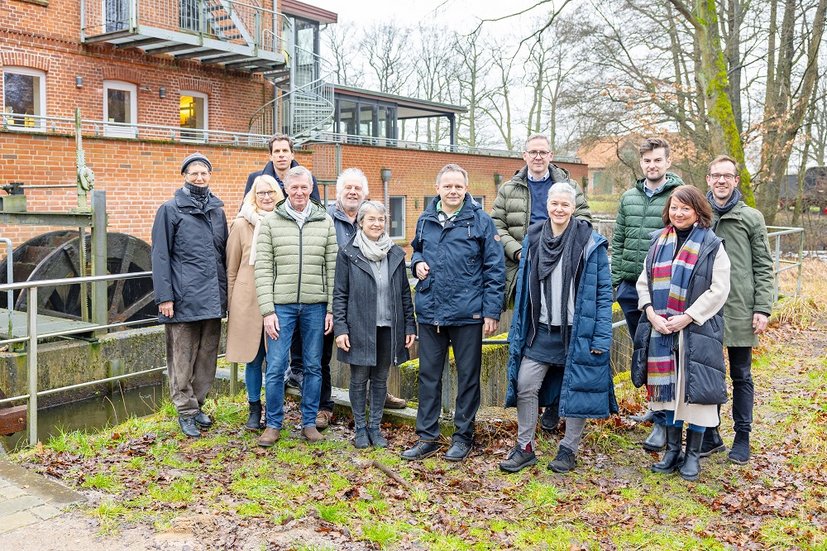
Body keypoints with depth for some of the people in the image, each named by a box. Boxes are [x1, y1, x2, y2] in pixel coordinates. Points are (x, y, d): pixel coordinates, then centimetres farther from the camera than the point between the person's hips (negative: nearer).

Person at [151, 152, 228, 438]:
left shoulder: (217, 210, 14)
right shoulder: (171, 210, -2)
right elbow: (160, 256, -6)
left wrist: (225, 290, 14)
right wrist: (164, 296, -12)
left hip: (213, 298, 5)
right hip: (184, 298, -5)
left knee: (207, 356, 12)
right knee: (182, 359, 2)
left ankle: (198, 404, 25)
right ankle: (186, 411, 12)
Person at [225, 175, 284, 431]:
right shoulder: (242, 224, -1)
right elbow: (231, 268, 4)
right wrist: (231, 304, 3)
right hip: (249, 301, -1)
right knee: (253, 359, 7)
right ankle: (255, 410, 23)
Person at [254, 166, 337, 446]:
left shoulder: (325, 222, 6)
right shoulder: (270, 222, 1)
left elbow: (332, 268, 5)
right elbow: (263, 268, -2)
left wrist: (332, 308, 0)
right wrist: (267, 310, -8)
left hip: (315, 306, 2)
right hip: (281, 305, -1)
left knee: (313, 366, 9)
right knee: (275, 367, 1)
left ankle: (309, 422, 22)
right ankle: (273, 424, 17)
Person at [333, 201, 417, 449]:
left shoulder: (395, 254, 7)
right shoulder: (348, 253, -2)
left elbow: (405, 293, 9)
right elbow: (339, 294, -2)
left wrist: (410, 326, 5)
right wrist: (340, 328, -9)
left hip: (388, 328, 3)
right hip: (359, 328, -3)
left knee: (380, 379, 11)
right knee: (359, 379, 7)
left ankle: (375, 426, 23)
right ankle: (360, 428, 21)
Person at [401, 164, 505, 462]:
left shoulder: (481, 221, -4)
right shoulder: (425, 220, 8)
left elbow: (494, 269, -5)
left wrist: (492, 311, -10)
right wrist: (417, 264, 1)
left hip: (467, 313, -3)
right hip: (430, 312, 4)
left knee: (468, 375, 9)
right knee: (429, 375, 10)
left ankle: (463, 435, 23)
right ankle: (427, 437, 22)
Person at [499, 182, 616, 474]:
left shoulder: (591, 243, -8)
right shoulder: (533, 238, 5)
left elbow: (604, 292, -8)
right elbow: (524, 287, 10)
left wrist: (601, 337, -13)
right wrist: (519, 329, 7)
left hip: (577, 331, -3)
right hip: (541, 330, 4)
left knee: (577, 390, 8)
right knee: (524, 386, 1)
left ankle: (569, 449, 25)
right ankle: (525, 447, 17)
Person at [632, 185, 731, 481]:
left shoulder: (712, 246, -2)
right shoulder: (658, 242, 10)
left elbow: (718, 290, -8)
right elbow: (644, 282, 11)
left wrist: (686, 317, -14)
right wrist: (651, 313, -4)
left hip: (698, 331, -4)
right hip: (661, 330, 4)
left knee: (695, 388, 1)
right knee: (669, 388, 10)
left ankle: (693, 454, 16)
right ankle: (672, 449, 24)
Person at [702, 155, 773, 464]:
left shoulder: (751, 218, 1)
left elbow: (763, 268, 0)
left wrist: (762, 309, -7)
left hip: (740, 311, -2)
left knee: (741, 376, 10)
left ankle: (742, 438, 22)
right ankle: (710, 436, 23)